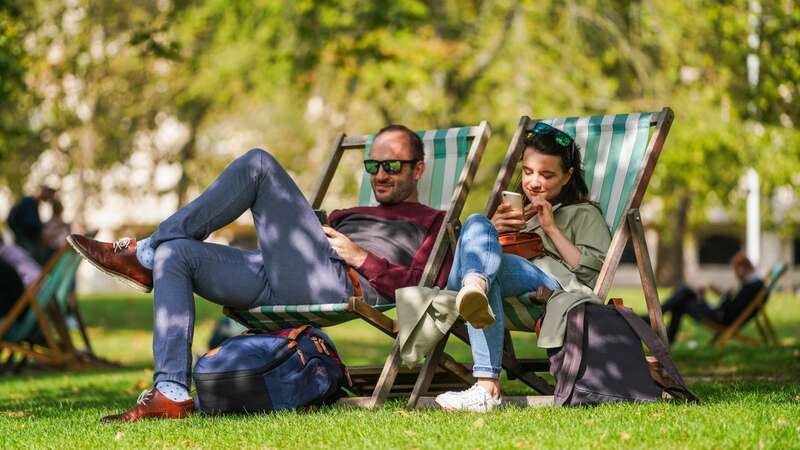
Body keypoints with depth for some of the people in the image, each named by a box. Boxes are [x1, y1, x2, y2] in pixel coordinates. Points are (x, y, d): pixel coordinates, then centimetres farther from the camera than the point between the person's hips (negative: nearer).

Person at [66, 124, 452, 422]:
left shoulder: (431, 223, 19)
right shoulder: (349, 216, 40)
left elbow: (424, 290, -1)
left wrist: (361, 258, -4)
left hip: (333, 286, -8)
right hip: (278, 287, 8)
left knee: (259, 164, -12)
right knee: (174, 255, -9)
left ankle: (143, 254, -8)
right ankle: (170, 394, -20)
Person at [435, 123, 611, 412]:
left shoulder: (583, 214, 26)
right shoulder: (517, 213, 42)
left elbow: (594, 271, 7)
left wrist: (552, 229, 3)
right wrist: (492, 231, 12)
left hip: (552, 280, -4)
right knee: (477, 224, -29)